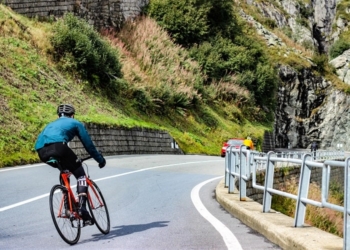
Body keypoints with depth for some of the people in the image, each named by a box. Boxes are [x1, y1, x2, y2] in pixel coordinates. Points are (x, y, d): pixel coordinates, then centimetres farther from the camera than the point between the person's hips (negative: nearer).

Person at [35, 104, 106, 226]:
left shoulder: (50, 124, 39)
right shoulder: (75, 123, 26)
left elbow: (39, 140, 36)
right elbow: (88, 144, 24)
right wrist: (100, 159, 35)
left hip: (41, 152, 5)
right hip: (58, 146, -5)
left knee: (64, 171, 31)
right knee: (80, 175, 8)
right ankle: (82, 209, -10)